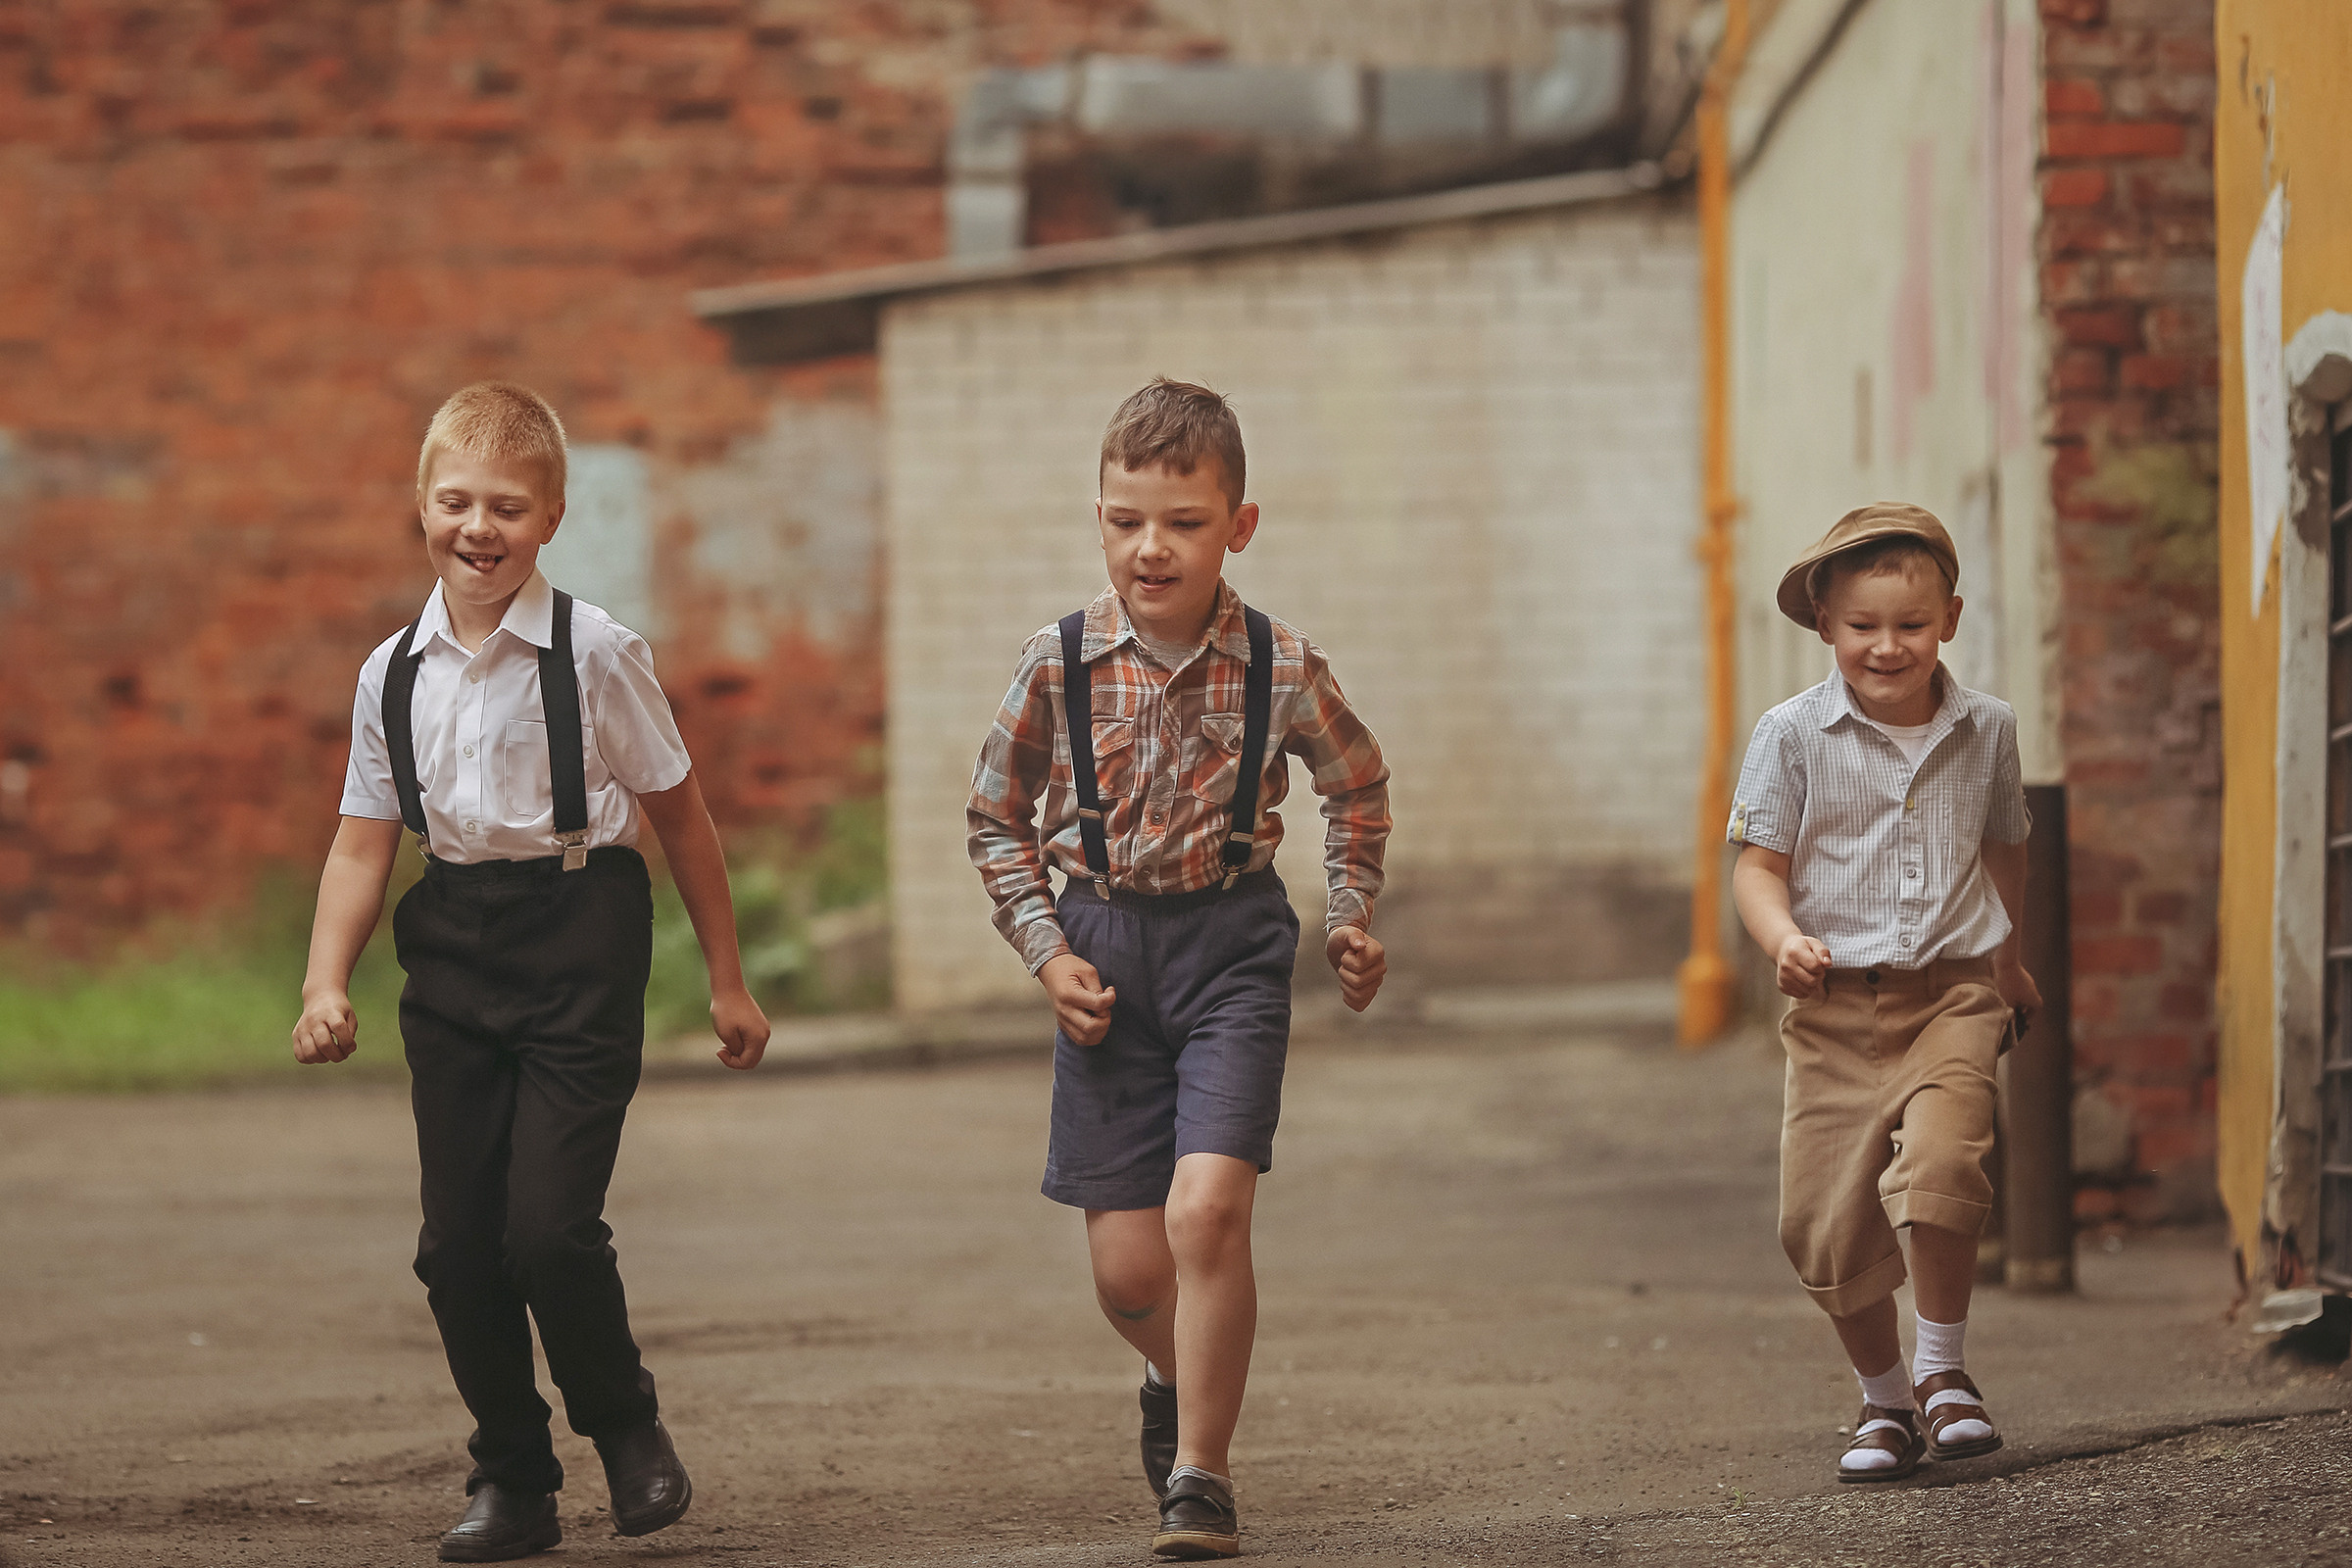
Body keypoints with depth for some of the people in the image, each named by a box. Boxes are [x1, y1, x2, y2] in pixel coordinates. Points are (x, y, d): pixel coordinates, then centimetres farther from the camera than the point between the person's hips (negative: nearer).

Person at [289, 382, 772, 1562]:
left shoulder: (595, 653, -6)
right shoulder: (394, 672, 6)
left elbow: (678, 814, 2)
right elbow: (363, 843, 10)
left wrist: (726, 979, 6)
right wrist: (326, 982, -4)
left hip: (577, 939, -4)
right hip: (454, 942, 4)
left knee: (547, 1223, -13)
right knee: (457, 1240, 2)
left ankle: (627, 1430, 13)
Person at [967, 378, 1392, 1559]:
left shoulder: (1281, 669, -7)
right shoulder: (1058, 666, -6)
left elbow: (1359, 788, 14)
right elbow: (996, 817, 8)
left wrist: (1351, 918, 8)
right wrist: (1047, 954, -2)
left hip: (1231, 941, -1)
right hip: (1104, 943, 2)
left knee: (1207, 1207, -20)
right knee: (1126, 1267, 2)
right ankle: (1180, 1379, 38)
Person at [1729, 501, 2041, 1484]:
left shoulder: (1986, 730, 5)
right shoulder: (1794, 735, -3)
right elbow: (1758, 864, -2)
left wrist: (2009, 959, 35)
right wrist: (1783, 938, -23)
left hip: (1952, 994, 0)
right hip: (1835, 1003, 0)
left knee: (1938, 1166, -24)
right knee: (1827, 1223, 1)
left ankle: (1943, 1367, -3)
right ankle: (1884, 1398, 23)